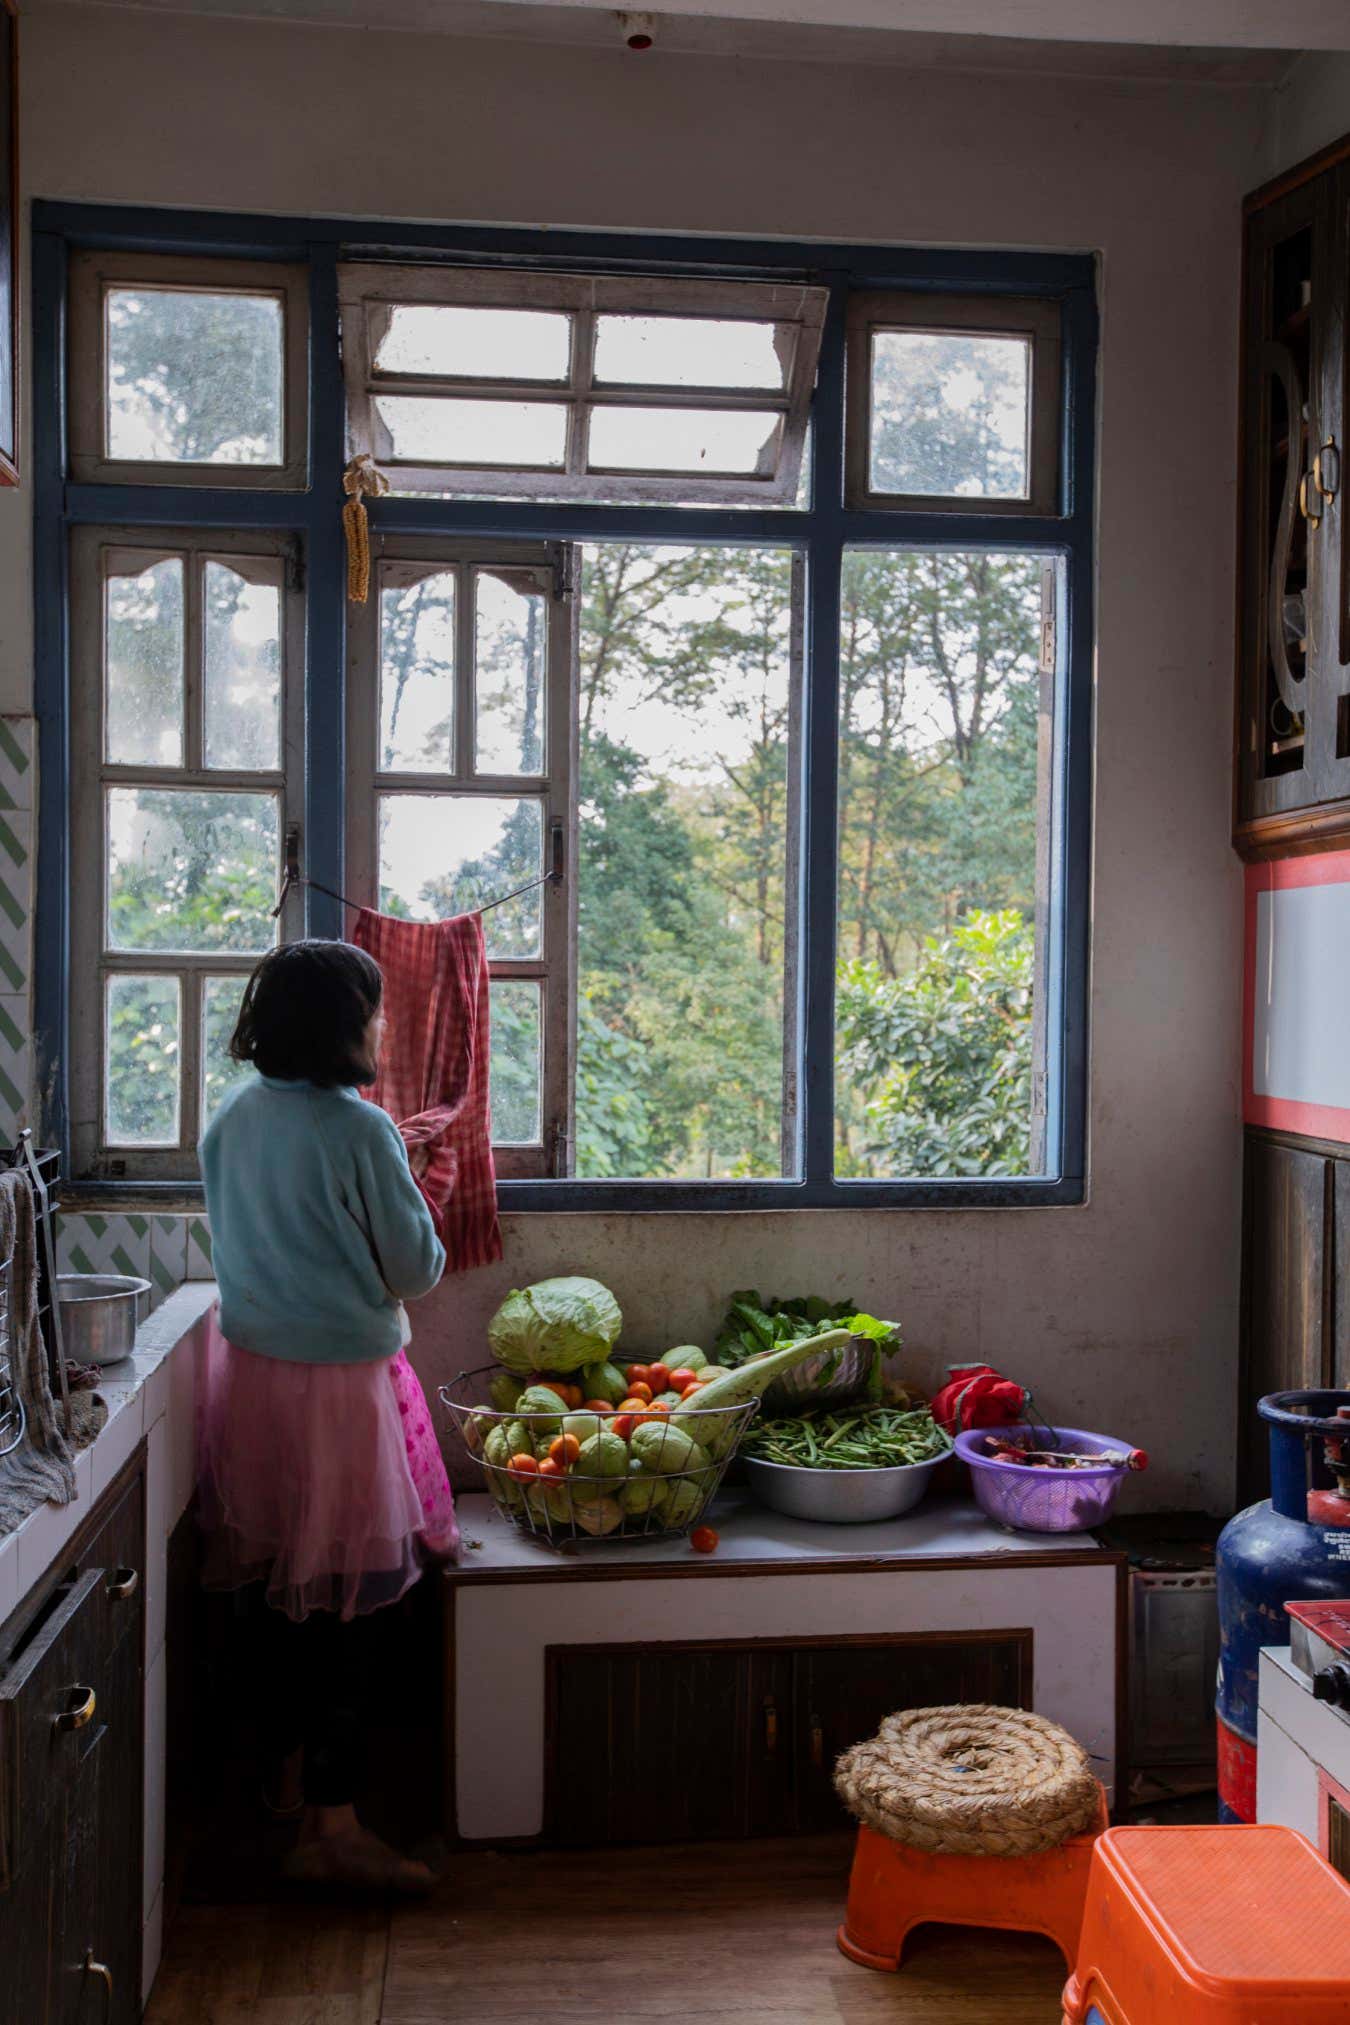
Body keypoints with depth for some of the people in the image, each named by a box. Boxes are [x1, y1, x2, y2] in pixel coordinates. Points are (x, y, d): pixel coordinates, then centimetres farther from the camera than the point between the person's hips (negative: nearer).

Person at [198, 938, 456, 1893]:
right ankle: (332, 1829, 7)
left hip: (251, 1366, 8)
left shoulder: (236, 1114, 2)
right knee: (351, 1604, 1)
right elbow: (415, 1267, -12)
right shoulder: (360, 1128, -20)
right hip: (337, 1382, -8)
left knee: (296, 1588, 21)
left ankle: (290, 1771, 37)